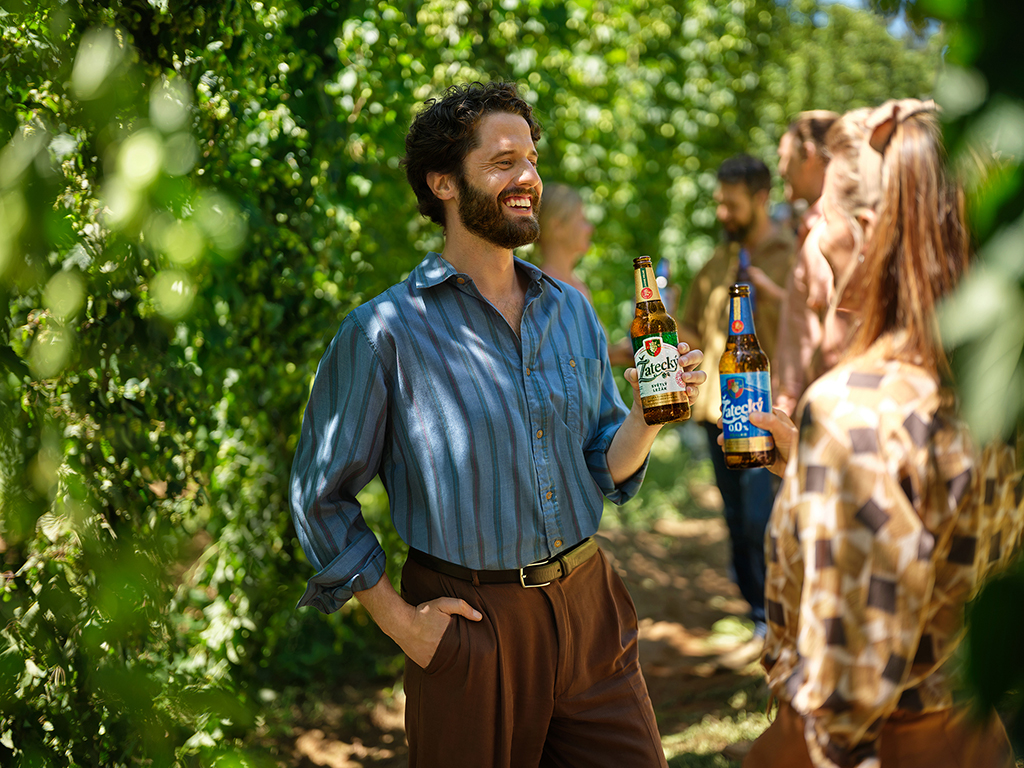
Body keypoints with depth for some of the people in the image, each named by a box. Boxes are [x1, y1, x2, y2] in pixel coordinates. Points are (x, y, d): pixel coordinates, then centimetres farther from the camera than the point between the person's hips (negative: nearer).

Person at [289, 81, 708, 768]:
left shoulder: (571, 310, 6)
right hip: (471, 622, -4)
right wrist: (398, 620, -6)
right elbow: (320, 496, -4)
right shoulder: (385, 332, -10)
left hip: (589, 607, 5)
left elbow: (605, 467, 10)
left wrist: (650, 413, -10)